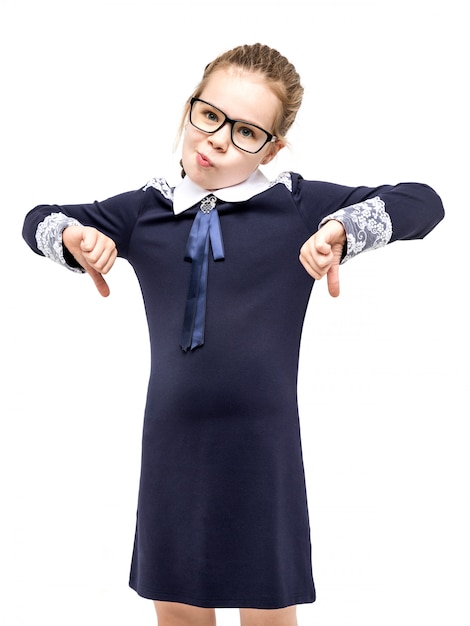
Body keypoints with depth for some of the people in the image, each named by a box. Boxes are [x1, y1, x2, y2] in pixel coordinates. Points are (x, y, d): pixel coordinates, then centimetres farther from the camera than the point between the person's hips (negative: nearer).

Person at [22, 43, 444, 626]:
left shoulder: (298, 205, -3)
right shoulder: (144, 210, 4)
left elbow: (423, 202, -5)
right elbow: (37, 221, 14)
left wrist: (340, 229, -22)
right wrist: (77, 236, -9)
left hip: (263, 441, -2)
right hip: (172, 440, 3)